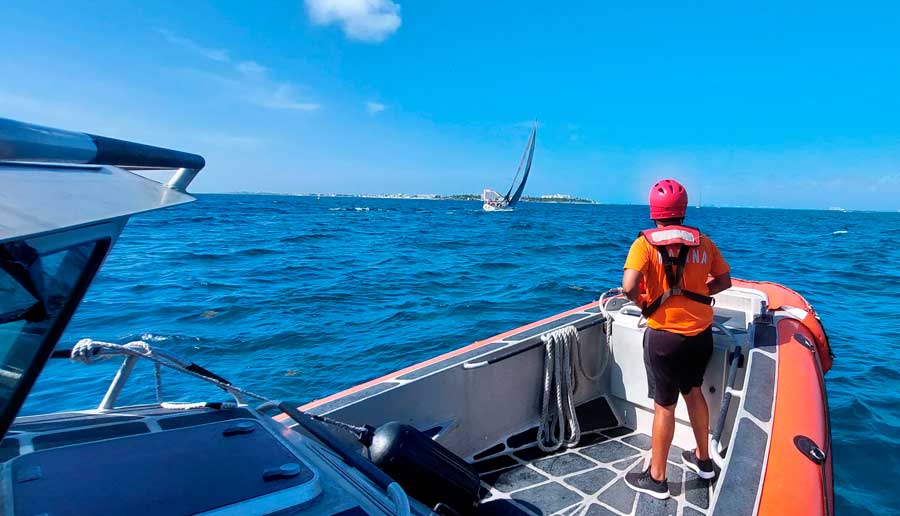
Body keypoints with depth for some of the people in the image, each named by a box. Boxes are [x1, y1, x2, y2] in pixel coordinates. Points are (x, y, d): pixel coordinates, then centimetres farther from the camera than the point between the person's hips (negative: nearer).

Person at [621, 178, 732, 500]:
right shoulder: (703, 242, 3)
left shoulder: (646, 243, -12)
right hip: (701, 332, 5)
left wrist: (642, 304, -7)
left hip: (664, 336, -5)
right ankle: (703, 460, 43)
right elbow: (724, 281, 12)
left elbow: (629, 286, -25)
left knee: (664, 405, 6)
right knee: (693, 391, 25)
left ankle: (656, 479, 22)